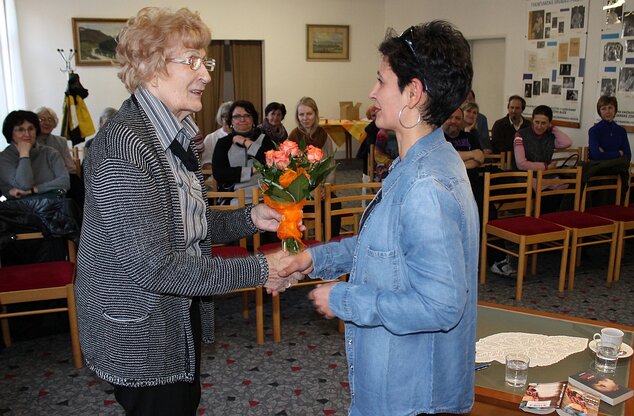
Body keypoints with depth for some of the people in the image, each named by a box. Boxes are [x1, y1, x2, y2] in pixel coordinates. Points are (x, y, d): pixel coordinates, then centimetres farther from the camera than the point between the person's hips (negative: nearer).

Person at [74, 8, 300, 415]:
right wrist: (258, 270, -25)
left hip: (181, 320, 9)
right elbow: (153, 266, -29)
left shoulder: (174, 136, 5)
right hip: (139, 336, -9)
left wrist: (249, 218, -6)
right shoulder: (124, 144, -25)